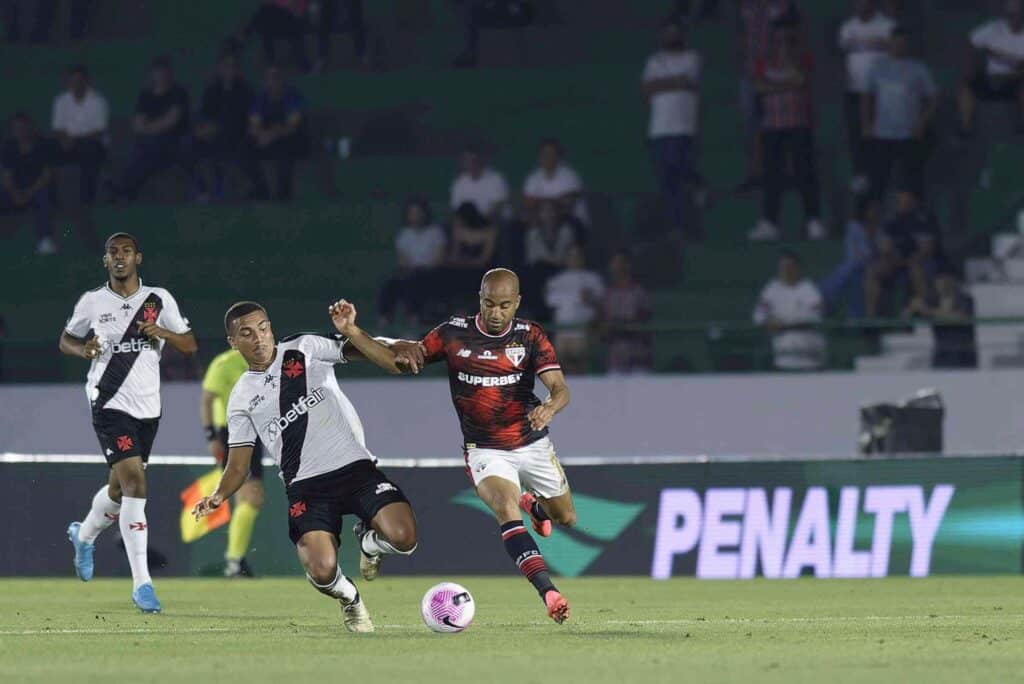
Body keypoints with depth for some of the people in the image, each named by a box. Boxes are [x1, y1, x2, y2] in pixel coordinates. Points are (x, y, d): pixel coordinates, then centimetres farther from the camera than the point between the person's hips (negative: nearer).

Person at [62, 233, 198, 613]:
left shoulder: (159, 300, 4)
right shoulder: (92, 302, 1)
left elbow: (189, 345, 6)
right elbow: (66, 340, 14)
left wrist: (163, 333, -15)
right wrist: (83, 349, -9)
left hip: (148, 407, 4)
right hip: (110, 405, -4)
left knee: (120, 488, 17)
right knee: (134, 482, -18)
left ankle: (84, 535, 51)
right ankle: (141, 583, -18)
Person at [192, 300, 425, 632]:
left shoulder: (305, 349, 6)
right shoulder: (242, 398, 12)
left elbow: (385, 358, -2)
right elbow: (238, 464, 12)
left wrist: (349, 330, -22)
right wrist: (219, 495, -9)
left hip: (355, 467, 0)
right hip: (306, 488, 1)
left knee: (403, 538, -23)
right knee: (322, 571, -24)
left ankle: (369, 540, 16)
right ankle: (351, 601, 14)